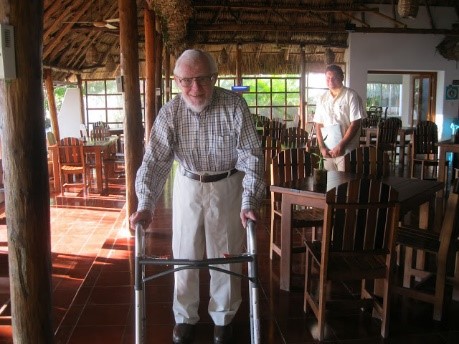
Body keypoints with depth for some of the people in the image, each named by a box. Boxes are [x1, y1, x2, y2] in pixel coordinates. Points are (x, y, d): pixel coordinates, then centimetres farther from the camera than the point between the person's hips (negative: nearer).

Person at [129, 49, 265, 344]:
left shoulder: (235, 105, -19)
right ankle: (185, 318, 29)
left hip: (228, 186, -1)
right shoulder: (170, 113, -15)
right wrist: (146, 206, -31)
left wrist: (249, 202, -27)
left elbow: (251, 155, -19)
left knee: (225, 255, 8)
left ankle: (223, 318, 29)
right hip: (188, 186, 2)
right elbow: (155, 160, -19)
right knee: (185, 255, 9)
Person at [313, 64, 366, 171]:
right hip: (327, 151, 4)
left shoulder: (351, 96, -4)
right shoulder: (322, 99, 10)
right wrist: (321, 147, -1)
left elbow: (355, 124, -9)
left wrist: (341, 145, -16)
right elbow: (318, 125, 11)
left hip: (346, 151, -4)